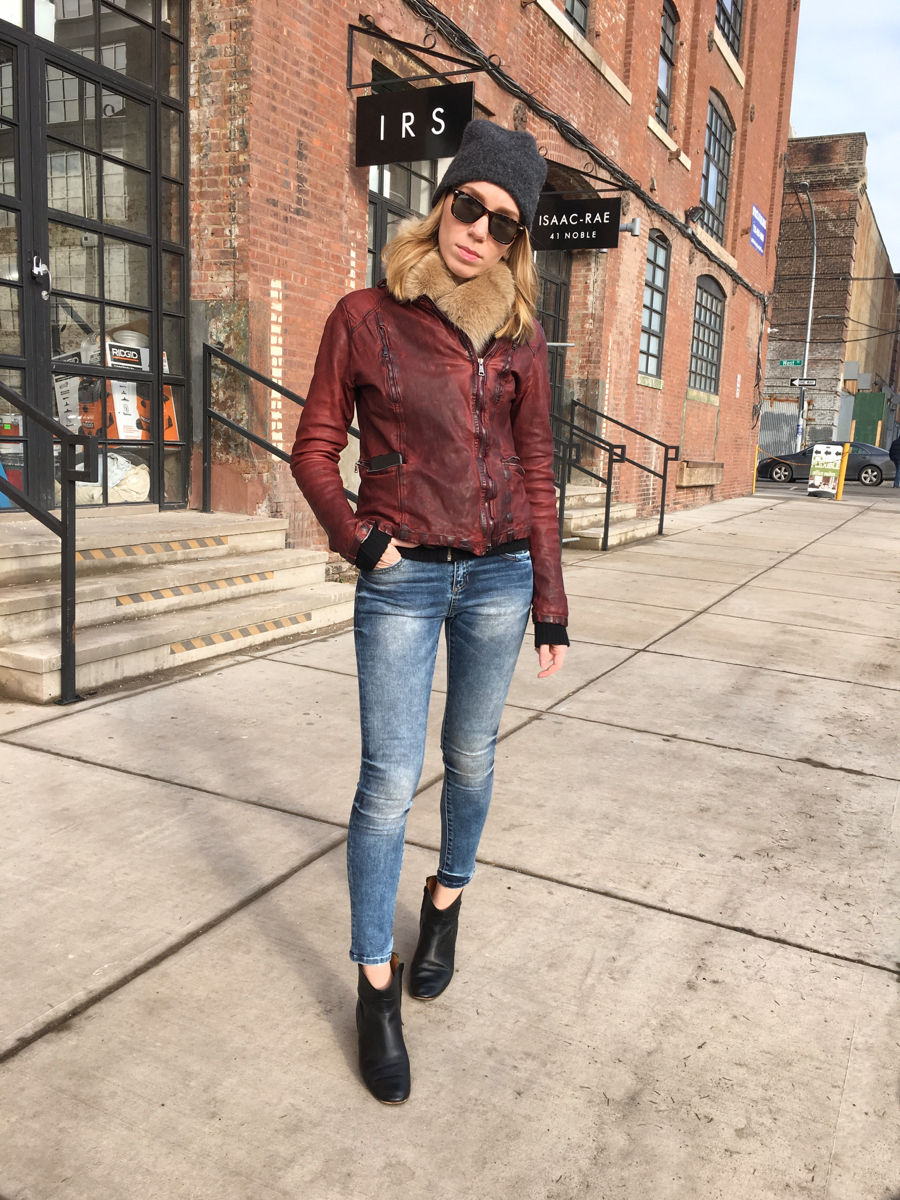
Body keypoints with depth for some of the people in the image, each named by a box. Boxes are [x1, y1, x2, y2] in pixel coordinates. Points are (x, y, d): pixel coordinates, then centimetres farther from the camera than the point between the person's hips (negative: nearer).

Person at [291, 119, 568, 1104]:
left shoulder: (518, 336, 5)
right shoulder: (364, 318, -1)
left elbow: (535, 474, 7)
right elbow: (314, 449, 4)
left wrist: (550, 606, 6)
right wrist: (359, 541, -10)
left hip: (498, 576, 3)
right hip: (402, 580, -2)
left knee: (470, 757, 14)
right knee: (389, 781, -2)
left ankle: (446, 903, 40)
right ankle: (375, 987, 14)